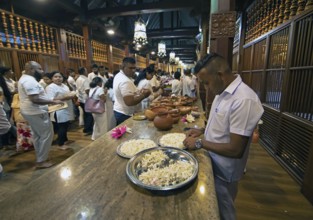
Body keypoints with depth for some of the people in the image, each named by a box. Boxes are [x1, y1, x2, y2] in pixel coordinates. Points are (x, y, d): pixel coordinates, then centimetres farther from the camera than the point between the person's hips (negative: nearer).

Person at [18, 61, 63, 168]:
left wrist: (49, 100, 17)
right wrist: (52, 101, -22)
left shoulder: (24, 78, 15)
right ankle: (41, 161, 9)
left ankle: (40, 158, 30)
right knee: (46, 135, -2)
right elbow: (35, 99, -29)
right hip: (36, 112, -11)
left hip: (30, 111, 11)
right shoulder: (30, 80, -21)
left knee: (37, 135, 19)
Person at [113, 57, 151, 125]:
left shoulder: (119, 76, 7)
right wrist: (143, 96, -20)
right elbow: (129, 102, -32)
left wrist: (138, 92, 1)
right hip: (125, 114, -10)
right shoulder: (125, 81, -26)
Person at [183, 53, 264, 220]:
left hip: (223, 171, -7)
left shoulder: (244, 100, -30)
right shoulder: (223, 92, 0)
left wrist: (200, 143, -22)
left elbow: (236, 150, -29)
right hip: (214, 163, 8)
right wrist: (202, 130, -1)